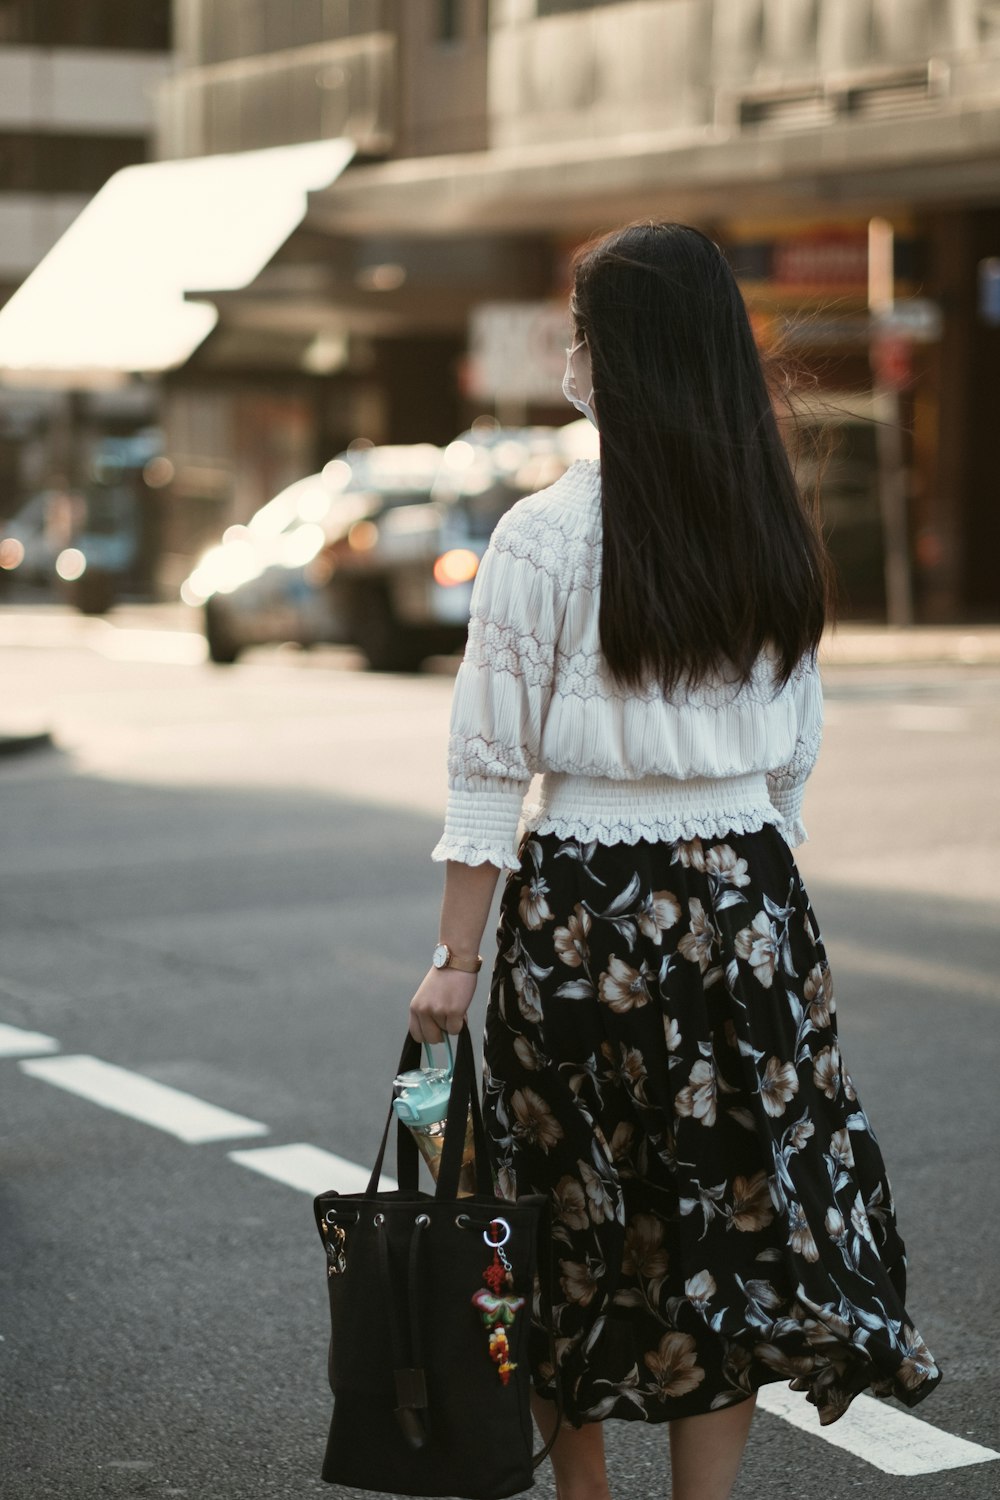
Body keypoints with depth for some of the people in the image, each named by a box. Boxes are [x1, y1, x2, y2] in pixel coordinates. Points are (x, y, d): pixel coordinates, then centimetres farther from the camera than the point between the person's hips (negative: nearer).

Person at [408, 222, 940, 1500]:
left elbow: (492, 764, -9)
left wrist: (457, 954, -3)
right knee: (734, 1224, 9)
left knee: (573, 1236, 12)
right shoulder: (778, 535, 4)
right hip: (750, 907, 4)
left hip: (584, 909, -3)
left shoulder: (545, 534, -10)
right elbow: (794, 755, 10)